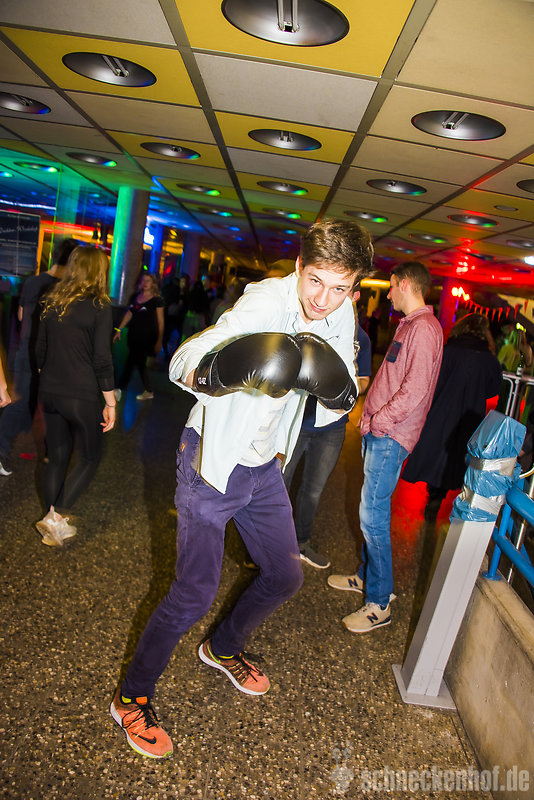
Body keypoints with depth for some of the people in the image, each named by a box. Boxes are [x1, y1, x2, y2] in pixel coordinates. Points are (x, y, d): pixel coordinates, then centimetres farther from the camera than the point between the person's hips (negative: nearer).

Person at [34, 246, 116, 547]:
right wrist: (110, 403, -8)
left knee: (57, 457, 16)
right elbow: (102, 359, -14)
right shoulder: (99, 307, -11)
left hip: (50, 394, 6)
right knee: (90, 457, 11)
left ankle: (55, 524, 25)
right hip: (82, 396, -6)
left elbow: (40, 351, 13)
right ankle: (55, 517, 3)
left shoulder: (53, 303, 8)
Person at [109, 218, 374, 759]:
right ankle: (132, 697, 22)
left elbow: (329, 414, -1)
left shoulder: (341, 318, -4)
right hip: (213, 459, -6)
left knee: (285, 575, 16)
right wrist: (213, 370, -54)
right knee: (195, 592, -4)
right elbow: (182, 360, -32)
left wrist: (337, 391, -24)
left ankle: (223, 648, 44)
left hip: (263, 466, 7)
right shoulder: (266, 302, -24)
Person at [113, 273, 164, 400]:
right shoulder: (136, 297, 11)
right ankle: (148, 392, 22)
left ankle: (120, 390, -4)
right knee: (140, 363, 11)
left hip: (146, 336, -6)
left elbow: (160, 321, -6)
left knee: (131, 361, -9)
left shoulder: (156, 300, -5)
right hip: (133, 335, 6)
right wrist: (119, 329, 10)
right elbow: (129, 314, 15)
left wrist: (159, 341, -9)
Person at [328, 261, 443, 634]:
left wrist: (378, 422, -15)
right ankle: (367, 576, 32)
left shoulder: (424, 328, -15)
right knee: (371, 511, 17)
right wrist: (369, 414, 14)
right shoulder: (409, 325, 16)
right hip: (378, 433, 10)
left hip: (390, 437, -10)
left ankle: (379, 604, 5)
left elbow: (415, 391, -23)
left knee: (373, 516, -7)